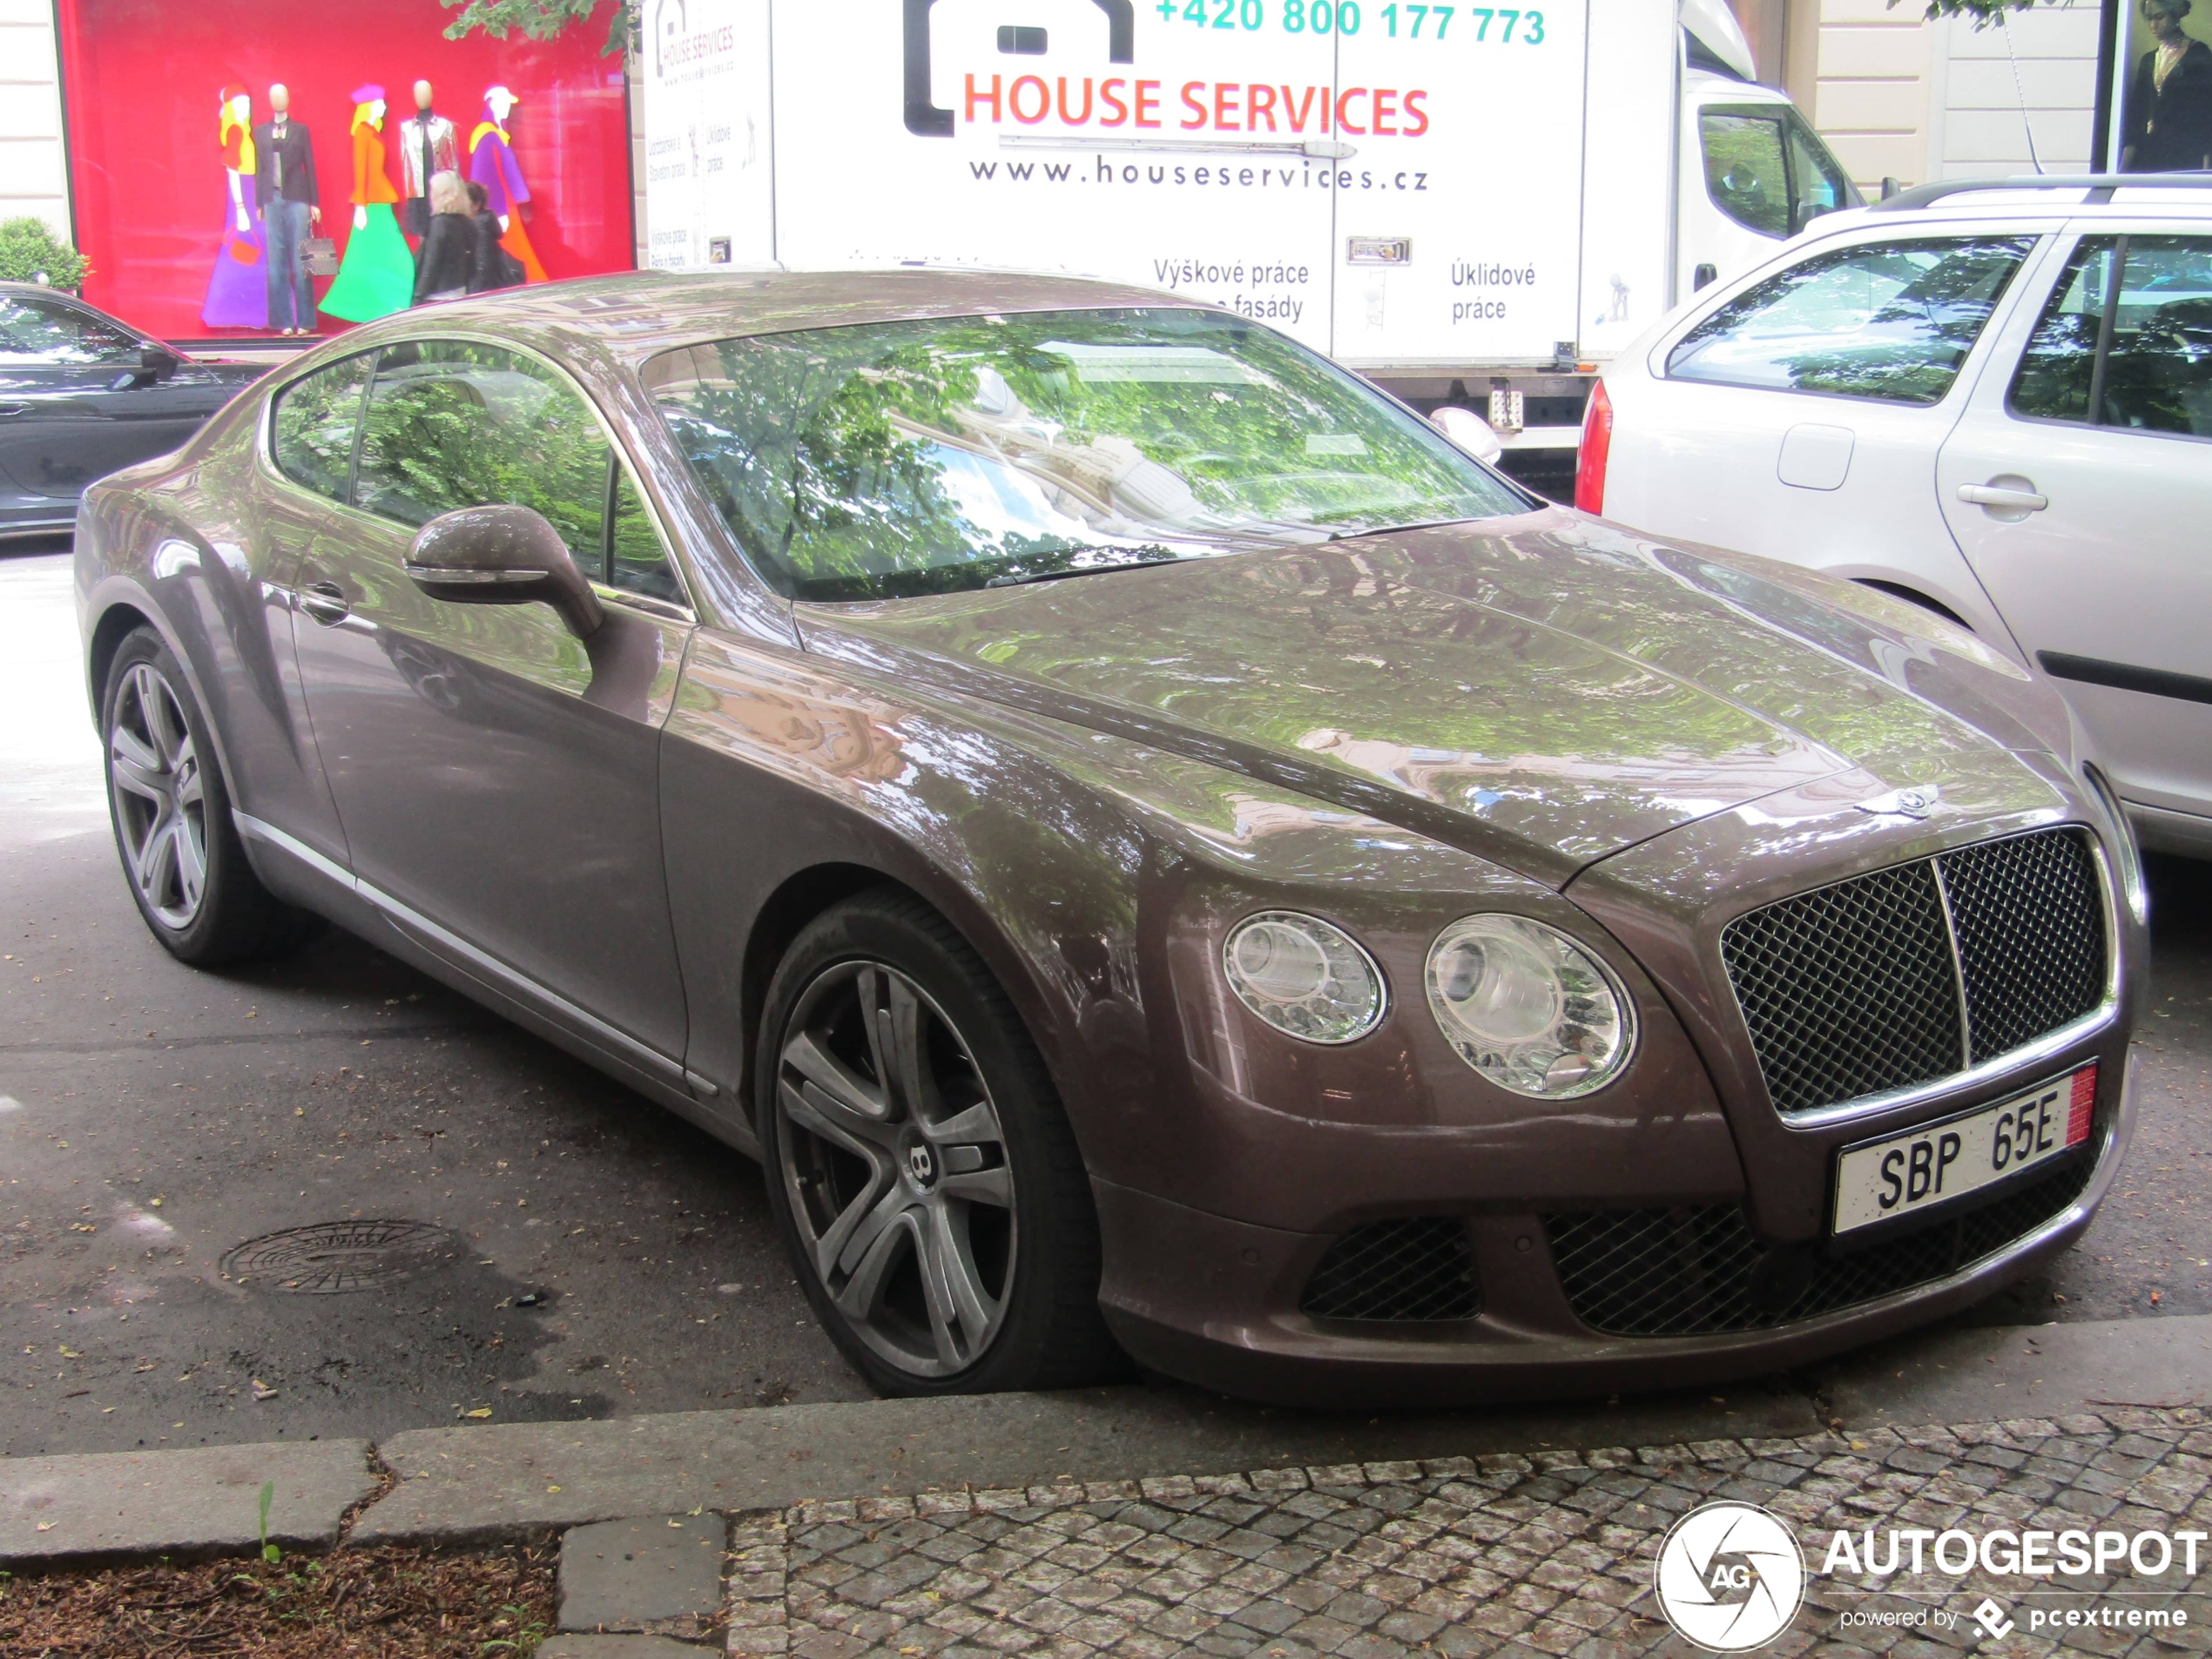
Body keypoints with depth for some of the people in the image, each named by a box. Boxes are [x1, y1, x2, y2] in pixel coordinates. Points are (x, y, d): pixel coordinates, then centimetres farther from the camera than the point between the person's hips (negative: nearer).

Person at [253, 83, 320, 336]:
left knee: (300, 261, -4)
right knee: (277, 261, 1)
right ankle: (284, 321, 3)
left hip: (297, 199, -2)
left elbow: (310, 166, 5)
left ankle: (304, 321, -1)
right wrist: (260, 203, 8)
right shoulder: (261, 132, 11)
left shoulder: (301, 131, 6)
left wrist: (314, 203, 1)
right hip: (273, 199, 2)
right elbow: (259, 168, 12)